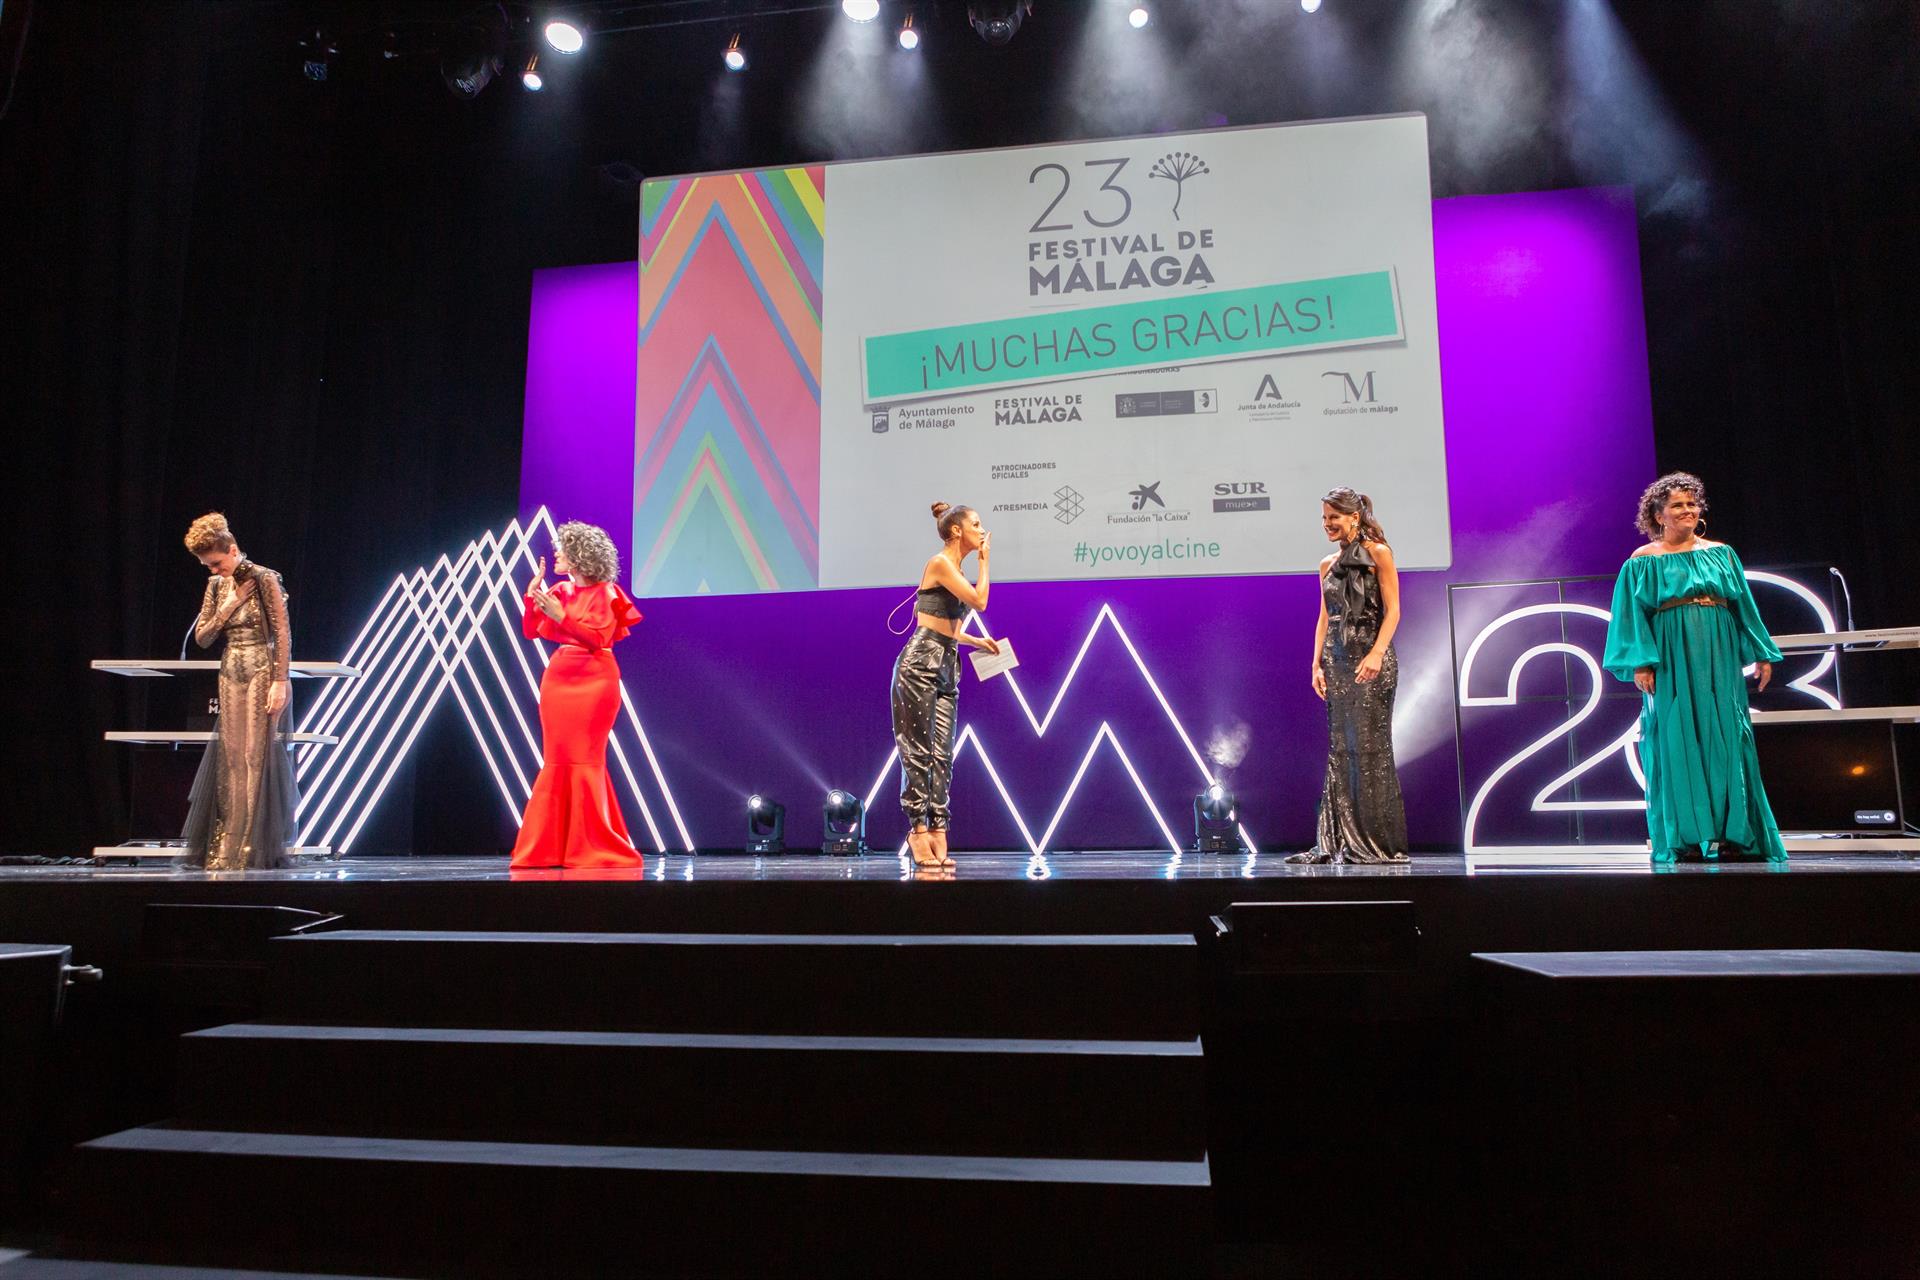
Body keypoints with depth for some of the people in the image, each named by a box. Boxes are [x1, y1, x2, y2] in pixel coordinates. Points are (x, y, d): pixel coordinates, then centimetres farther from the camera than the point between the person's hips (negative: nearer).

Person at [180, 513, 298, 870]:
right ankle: (227, 846, 11)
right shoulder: (217, 586, 10)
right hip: (231, 677, 6)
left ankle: (258, 848, 0)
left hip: (262, 675, -6)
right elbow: (202, 638, 11)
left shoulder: (263, 579, -9)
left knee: (258, 756, -5)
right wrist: (228, 608, -5)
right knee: (229, 757, 5)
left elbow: (283, 633, -13)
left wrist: (280, 681, -18)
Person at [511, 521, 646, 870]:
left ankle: (592, 846, 3)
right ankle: (552, 845, 11)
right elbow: (531, 632, 10)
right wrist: (533, 594, 0)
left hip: (593, 681, -6)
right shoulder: (559, 590, 11)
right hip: (558, 679, 6)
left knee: (583, 760, -5)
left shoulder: (604, 593, -5)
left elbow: (597, 639, -13)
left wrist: (561, 616, -18)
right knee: (557, 761, 6)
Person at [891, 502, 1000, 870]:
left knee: (942, 753, 4)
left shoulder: (955, 570, 20)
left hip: (946, 667, 9)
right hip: (921, 663, -9)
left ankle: (938, 833, 5)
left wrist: (976, 641, 19)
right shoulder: (940, 563, -8)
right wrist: (985, 560, -3)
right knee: (919, 751, -5)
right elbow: (979, 601, -15)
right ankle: (918, 830, 0)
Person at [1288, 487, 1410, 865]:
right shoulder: (1328, 565, 16)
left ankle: (1379, 843, 2)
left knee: (1371, 748, -5)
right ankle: (1339, 841, 8)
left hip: (1371, 658, -6)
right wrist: (1317, 664, 6)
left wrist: (1376, 653, -20)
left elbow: (1392, 610, -8)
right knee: (1341, 750, 5)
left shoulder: (1377, 553, -1)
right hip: (1337, 660, 6)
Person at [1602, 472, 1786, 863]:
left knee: (1725, 742, 1)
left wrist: (1761, 654, 8)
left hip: (1717, 659, 3)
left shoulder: (1721, 554, 14)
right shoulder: (1643, 562, 4)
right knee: (1677, 745, -4)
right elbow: (1634, 616, -2)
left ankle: (1733, 835, 5)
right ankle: (1686, 838, -2)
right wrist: (1641, 663, -13)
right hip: (1671, 662, -3)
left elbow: (1744, 607, 14)